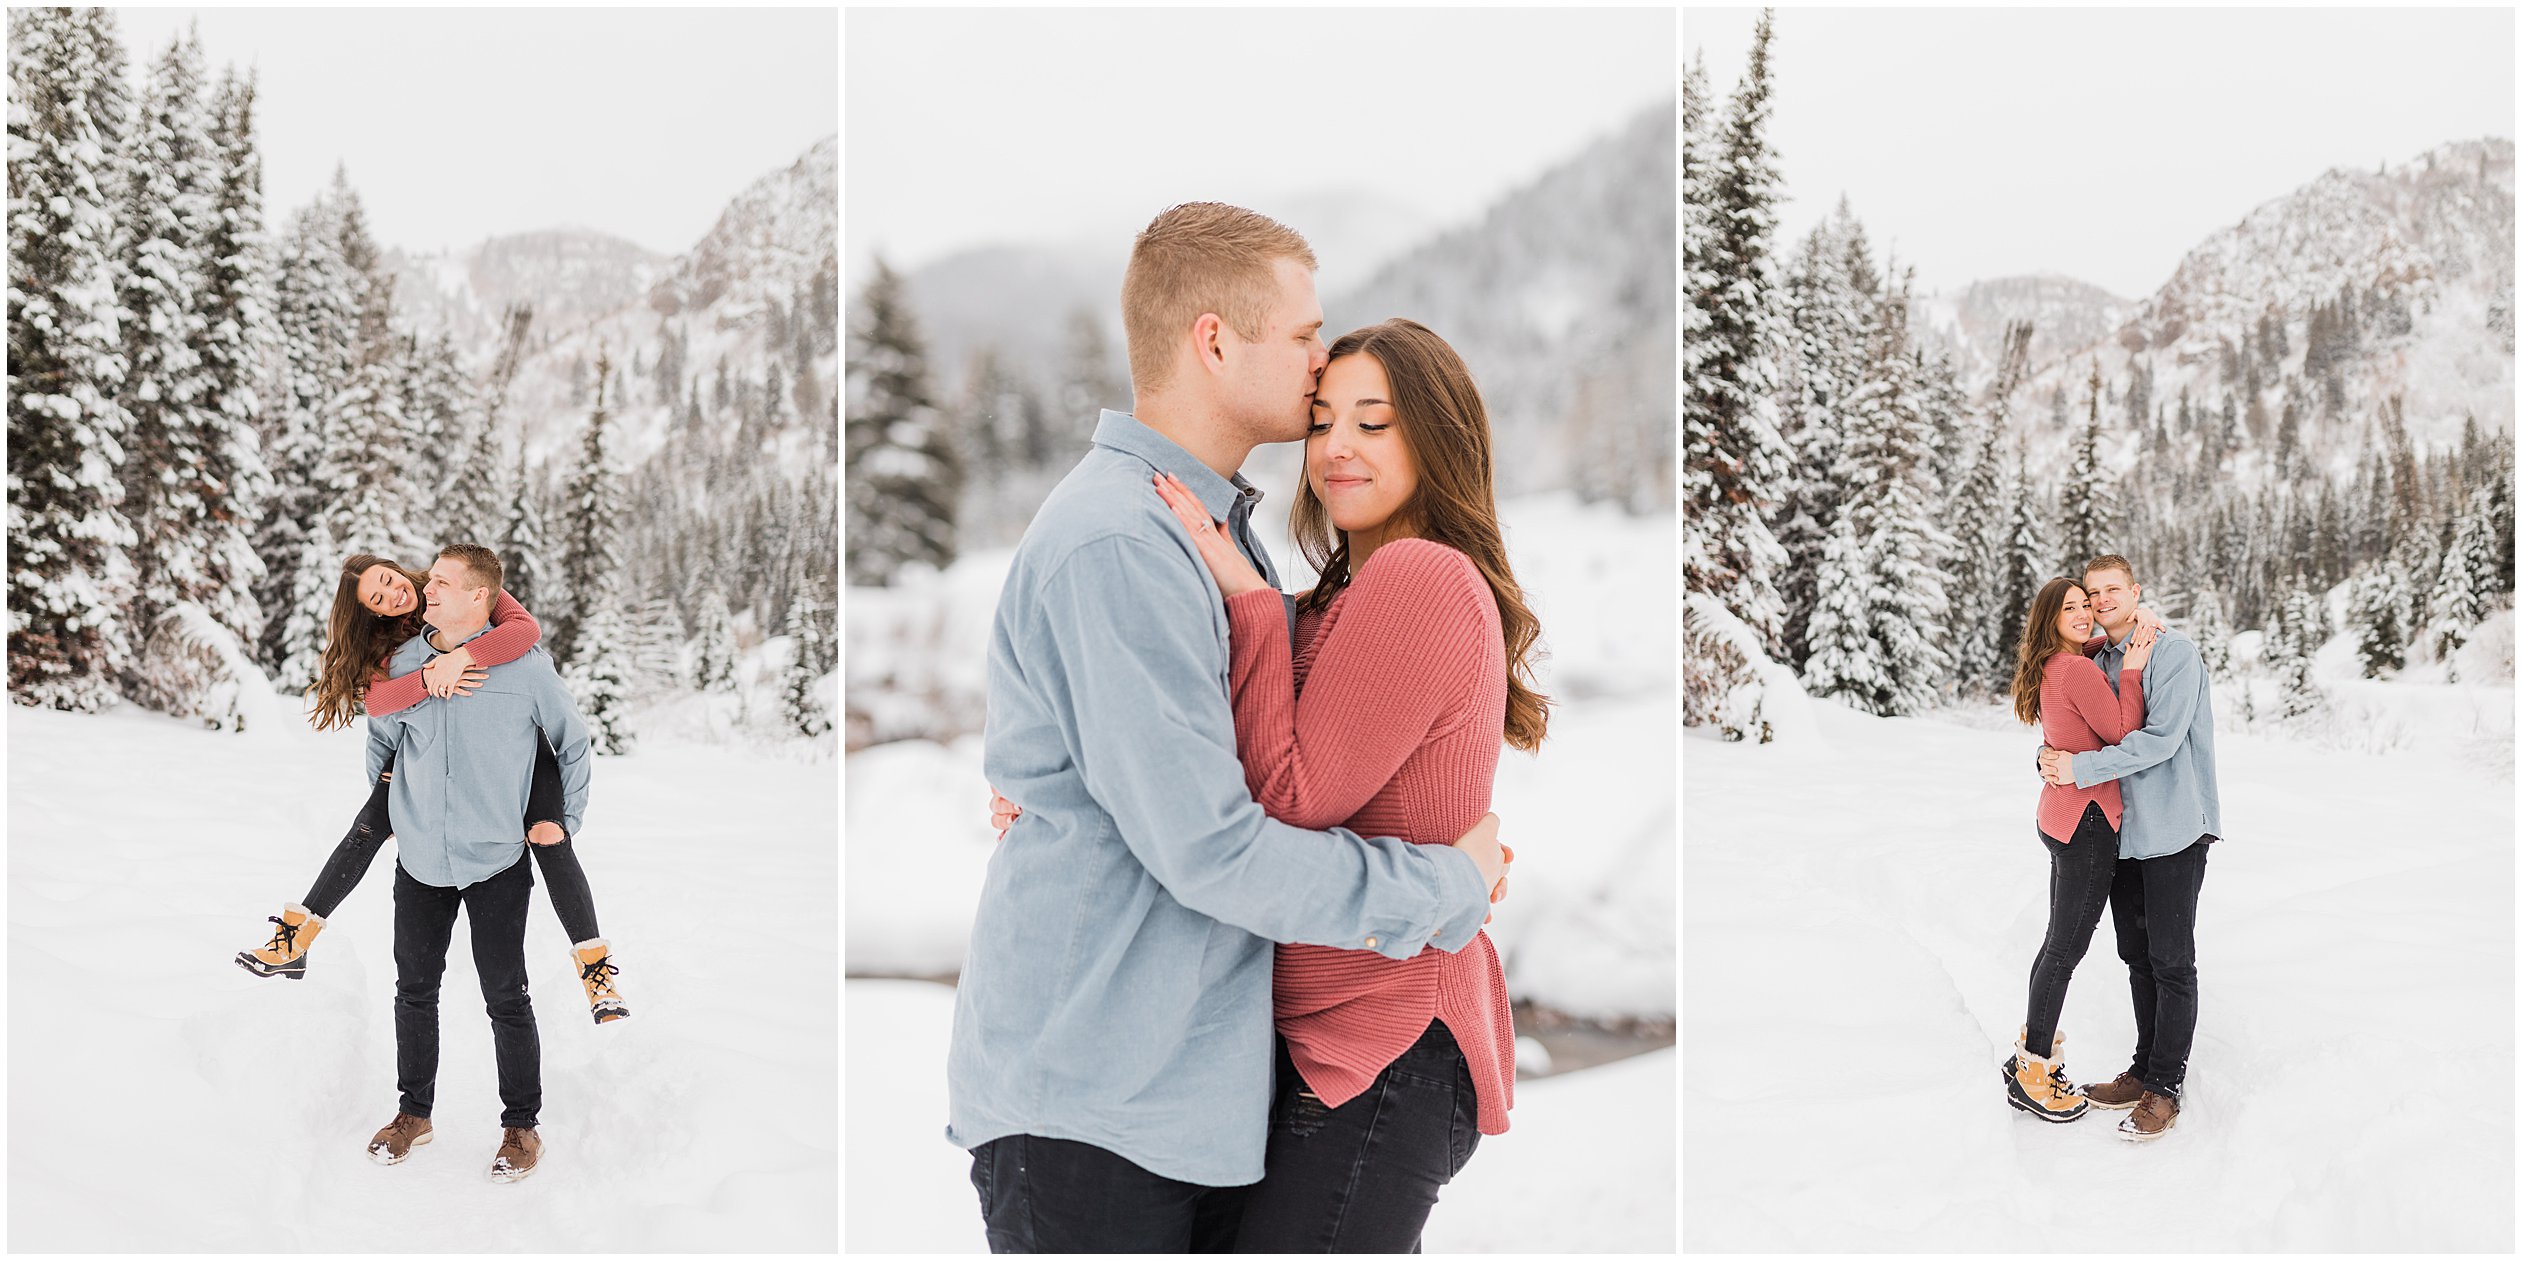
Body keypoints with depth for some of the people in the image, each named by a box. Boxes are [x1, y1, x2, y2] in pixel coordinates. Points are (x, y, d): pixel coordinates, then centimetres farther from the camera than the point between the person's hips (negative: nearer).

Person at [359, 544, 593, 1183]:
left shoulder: (525, 666, -8)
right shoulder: (405, 662, 2)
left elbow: (573, 742, 5)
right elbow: (380, 740, 21)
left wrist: (567, 822, 7)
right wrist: (380, 813, 22)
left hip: (497, 865, -4)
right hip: (419, 861, 4)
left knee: (506, 998, 1)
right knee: (414, 989, 13)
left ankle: (521, 1126, 14)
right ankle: (414, 1112, 30)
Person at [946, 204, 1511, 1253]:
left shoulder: (1222, 528, 14)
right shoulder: (1114, 546, -20)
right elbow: (1209, 847, -23)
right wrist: (1448, 887, -11)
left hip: (1207, 1081, 9)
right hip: (1088, 1103, -9)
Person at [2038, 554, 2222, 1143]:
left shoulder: (2175, 653, -12)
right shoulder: (2097, 660, 10)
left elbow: (2161, 738, -21)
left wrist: (2081, 768, -22)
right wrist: (2049, 755, -4)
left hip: (2173, 829, -7)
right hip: (2122, 832, 7)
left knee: (2171, 962, -1)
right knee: (2137, 957, 14)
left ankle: (2166, 1087, 5)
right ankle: (2145, 1068, 24)